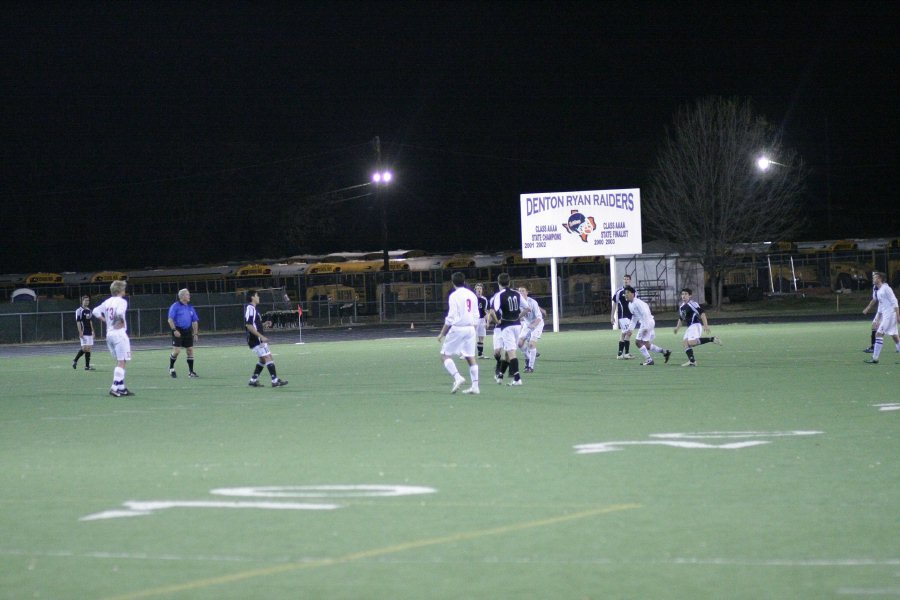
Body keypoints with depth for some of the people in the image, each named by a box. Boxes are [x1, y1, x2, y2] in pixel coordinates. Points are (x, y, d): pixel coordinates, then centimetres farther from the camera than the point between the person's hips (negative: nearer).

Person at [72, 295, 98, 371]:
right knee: (85, 348, -14)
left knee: (89, 348, 4)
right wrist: (80, 332, -17)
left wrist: (93, 331, 19)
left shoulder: (89, 310, 16)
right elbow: (78, 322, -12)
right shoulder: (79, 310, -7)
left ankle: (87, 366, 5)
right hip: (84, 333, -8)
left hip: (89, 333, 8)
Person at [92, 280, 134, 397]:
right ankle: (115, 387, -14)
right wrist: (122, 322, -10)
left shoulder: (107, 302, 11)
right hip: (119, 333, -8)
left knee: (120, 361, 15)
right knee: (122, 362, -5)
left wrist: (106, 320, 13)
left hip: (109, 333, 8)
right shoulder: (122, 301, -11)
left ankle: (121, 388, 15)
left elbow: (95, 311, 12)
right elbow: (119, 313, -28)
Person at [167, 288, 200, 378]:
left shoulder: (190, 307, 13)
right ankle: (171, 368, 12)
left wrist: (195, 333, 10)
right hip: (178, 332, -6)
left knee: (190, 350, 2)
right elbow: (170, 319, -10)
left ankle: (191, 372, 8)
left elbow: (195, 321, 17)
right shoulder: (175, 306, -5)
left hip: (188, 332, 6)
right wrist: (174, 330, -18)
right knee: (176, 351, -11)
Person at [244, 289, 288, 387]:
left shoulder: (253, 308, 17)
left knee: (262, 360, 14)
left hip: (258, 339, 10)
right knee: (268, 357, -12)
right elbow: (248, 325, -23)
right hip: (255, 339, -10)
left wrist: (265, 324, 10)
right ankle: (275, 381, -14)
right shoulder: (250, 308, -15)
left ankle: (253, 380, 18)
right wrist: (261, 336, -24)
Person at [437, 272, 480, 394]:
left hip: (457, 328, -6)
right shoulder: (472, 295, 10)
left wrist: (442, 333, -6)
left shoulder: (454, 295, -9)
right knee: (471, 357, 8)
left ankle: (457, 377, -17)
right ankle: (475, 386, 4)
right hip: (470, 328, 6)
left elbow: (451, 317, -13)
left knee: (445, 355, 1)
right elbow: (476, 316, 14)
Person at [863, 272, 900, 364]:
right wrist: (879, 319, 22)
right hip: (884, 316, 9)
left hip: (890, 314, -9)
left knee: (879, 334, -11)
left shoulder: (886, 288, -10)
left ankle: (875, 358, -11)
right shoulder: (878, 291, 16)